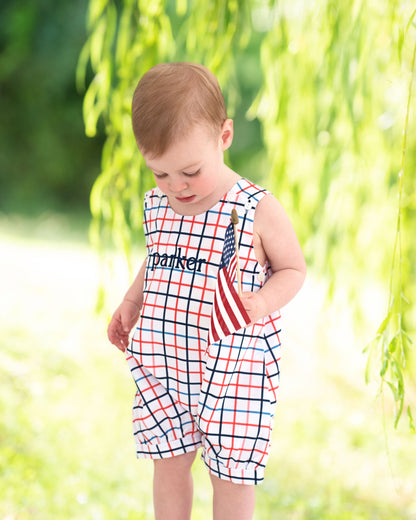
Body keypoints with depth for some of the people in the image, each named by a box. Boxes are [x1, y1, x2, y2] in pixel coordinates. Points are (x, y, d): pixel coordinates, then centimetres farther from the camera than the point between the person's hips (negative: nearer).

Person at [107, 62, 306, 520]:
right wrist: (130, 303, 7)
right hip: (161, 362, 5)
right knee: (169, 464, 13)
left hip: (235, 366, -4)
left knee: (231, 474, 4)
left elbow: (293, 270, -3)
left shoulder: (258, 211, -13)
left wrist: (262, 303, -21)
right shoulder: (156, 206, 3)